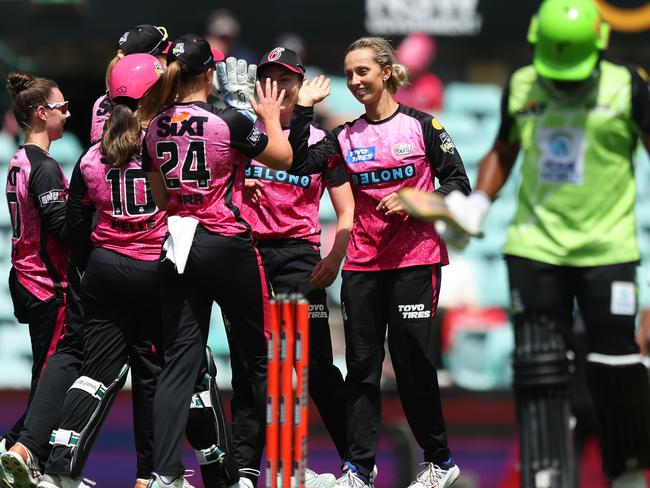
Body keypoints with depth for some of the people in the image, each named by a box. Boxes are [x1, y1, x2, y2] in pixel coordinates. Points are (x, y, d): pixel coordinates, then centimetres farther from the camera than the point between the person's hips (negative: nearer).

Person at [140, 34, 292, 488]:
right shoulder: (229, 122, -13)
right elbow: (283, 158, 1)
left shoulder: (155, 130, 3)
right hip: (227, 246, -5)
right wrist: (271, 118, 18)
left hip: (179, 247, 5)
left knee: (179, 362, 2)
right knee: (261, 356, 11)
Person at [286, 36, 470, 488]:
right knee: (362, 363, 3)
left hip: (414, 260, -4)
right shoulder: (347, 136, 9)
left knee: (411, 359, -3)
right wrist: (304, 111, -7)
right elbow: (301, 165, -4)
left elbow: (459, 184, -1)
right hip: (363, 262, 4)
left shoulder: (422, 126, -1)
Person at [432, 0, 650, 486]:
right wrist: (477, 205, 7)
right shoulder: (521, 87, 5)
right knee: (538, 368, -3)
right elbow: (503, 151, 20)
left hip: (607, 249, -3)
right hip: (536, 246, 3)